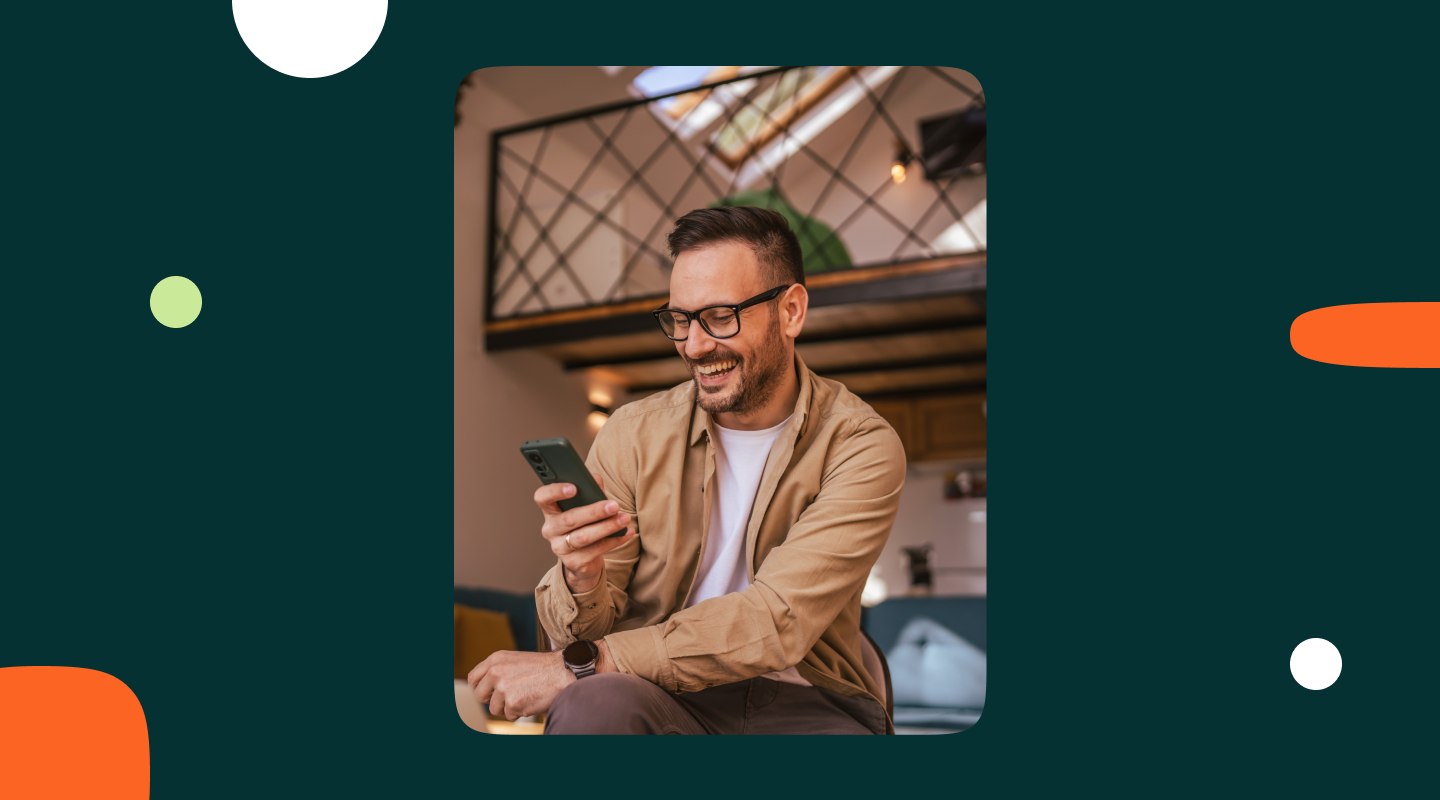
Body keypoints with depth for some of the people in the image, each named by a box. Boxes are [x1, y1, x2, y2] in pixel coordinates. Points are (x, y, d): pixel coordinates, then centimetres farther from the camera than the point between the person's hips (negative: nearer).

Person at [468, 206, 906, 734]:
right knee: (593, 703, -32)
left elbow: (780, 619, -17)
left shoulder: (860, 447, -6)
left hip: (805, 704, 0)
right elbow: (583, 631, 0)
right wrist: (582, 581, -24)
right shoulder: (631, 436, 0)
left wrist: (578, 664, -19)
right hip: (662, 695, 0)